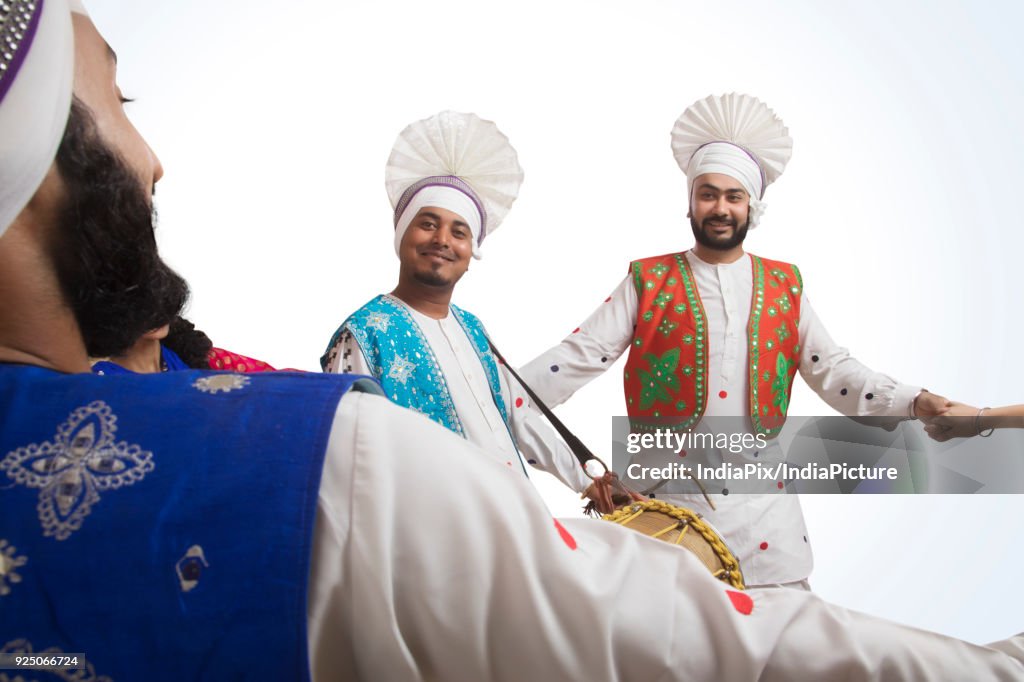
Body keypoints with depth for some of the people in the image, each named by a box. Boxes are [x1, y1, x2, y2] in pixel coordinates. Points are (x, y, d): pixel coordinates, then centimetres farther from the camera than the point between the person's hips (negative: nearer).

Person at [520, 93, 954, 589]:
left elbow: (832, 371, 7)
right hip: (669, 496, -2)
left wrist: (916, 403, -7)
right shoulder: (649, 282, 2)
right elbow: (581, 356, -4)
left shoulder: (784, 286, 10)